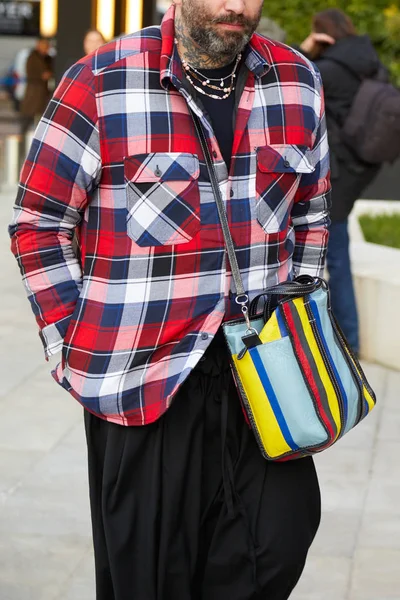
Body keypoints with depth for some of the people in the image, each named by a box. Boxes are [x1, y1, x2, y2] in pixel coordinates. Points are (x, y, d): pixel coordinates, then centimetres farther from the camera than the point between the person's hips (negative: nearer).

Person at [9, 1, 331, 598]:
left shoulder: (299, 81, 6)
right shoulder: (100, 84, -7)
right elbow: (37, 223, -3)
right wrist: (75, 347, -7)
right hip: (144, 378, -3)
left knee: (281, 543, 2)